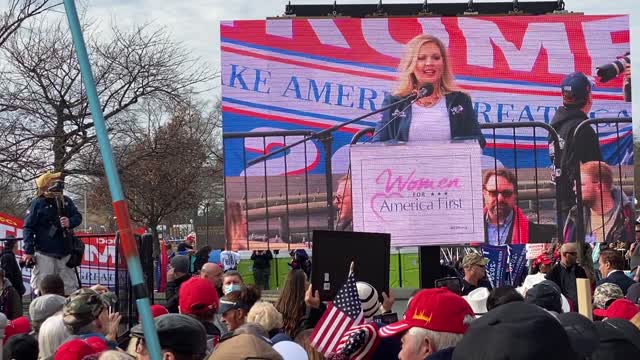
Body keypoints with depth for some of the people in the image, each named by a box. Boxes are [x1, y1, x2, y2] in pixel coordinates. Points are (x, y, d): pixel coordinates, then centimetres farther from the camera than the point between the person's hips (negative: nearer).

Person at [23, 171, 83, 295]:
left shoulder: (66, 201, 8)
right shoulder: (38, 203, -8)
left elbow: (78, 217, 11)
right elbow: (28, 228, -9)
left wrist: (70, 222, -15)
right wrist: (28, 251, -15)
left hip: (64, 252, 5)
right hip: (44, 253, -5)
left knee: (70, 286, 11)